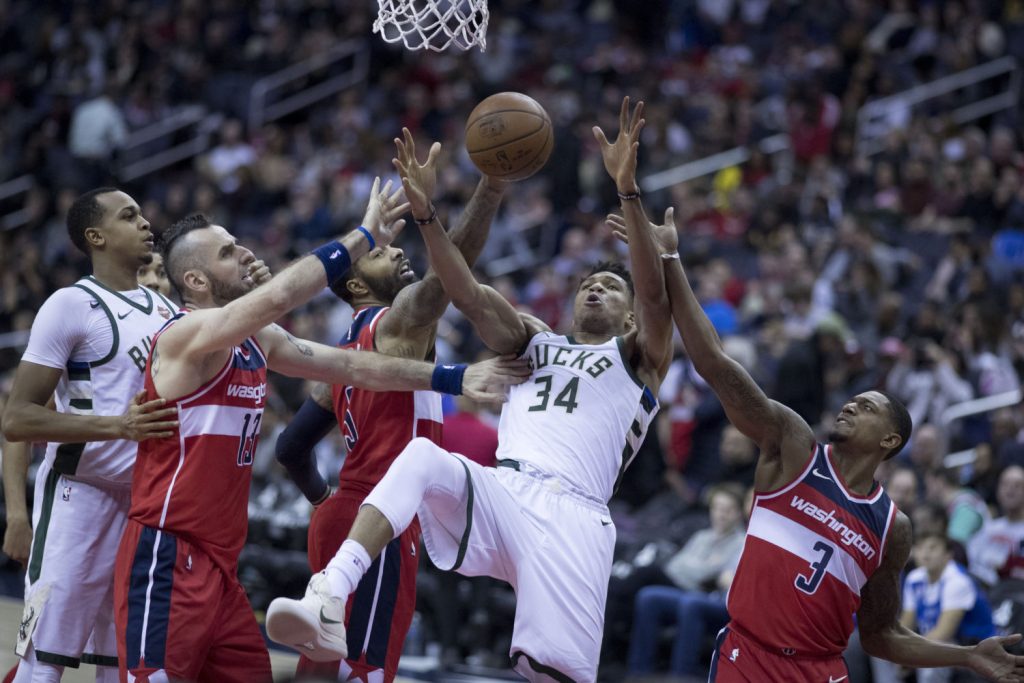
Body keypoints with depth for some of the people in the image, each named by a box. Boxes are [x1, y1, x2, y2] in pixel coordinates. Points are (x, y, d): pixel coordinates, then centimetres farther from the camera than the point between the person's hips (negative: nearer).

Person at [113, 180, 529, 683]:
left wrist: (453, 379, 13)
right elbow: (278, 297, -30)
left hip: (220, 565, 9)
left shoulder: (259, 340, 13)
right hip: (167, 560, -9)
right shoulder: (186, 336, -15)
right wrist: (363, 237, -23)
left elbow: (354, 367, 17)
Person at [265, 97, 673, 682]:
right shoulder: (536, 345, 31)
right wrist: (428, 215, 3)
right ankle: (328, 602, -45)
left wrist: (628, 190, -14)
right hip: (504, 492, 2)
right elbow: (469, 296, 17)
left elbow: (655, 294, -1)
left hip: (574, 513, -2)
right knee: (423, 458, -30)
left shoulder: (637, 358, 19)